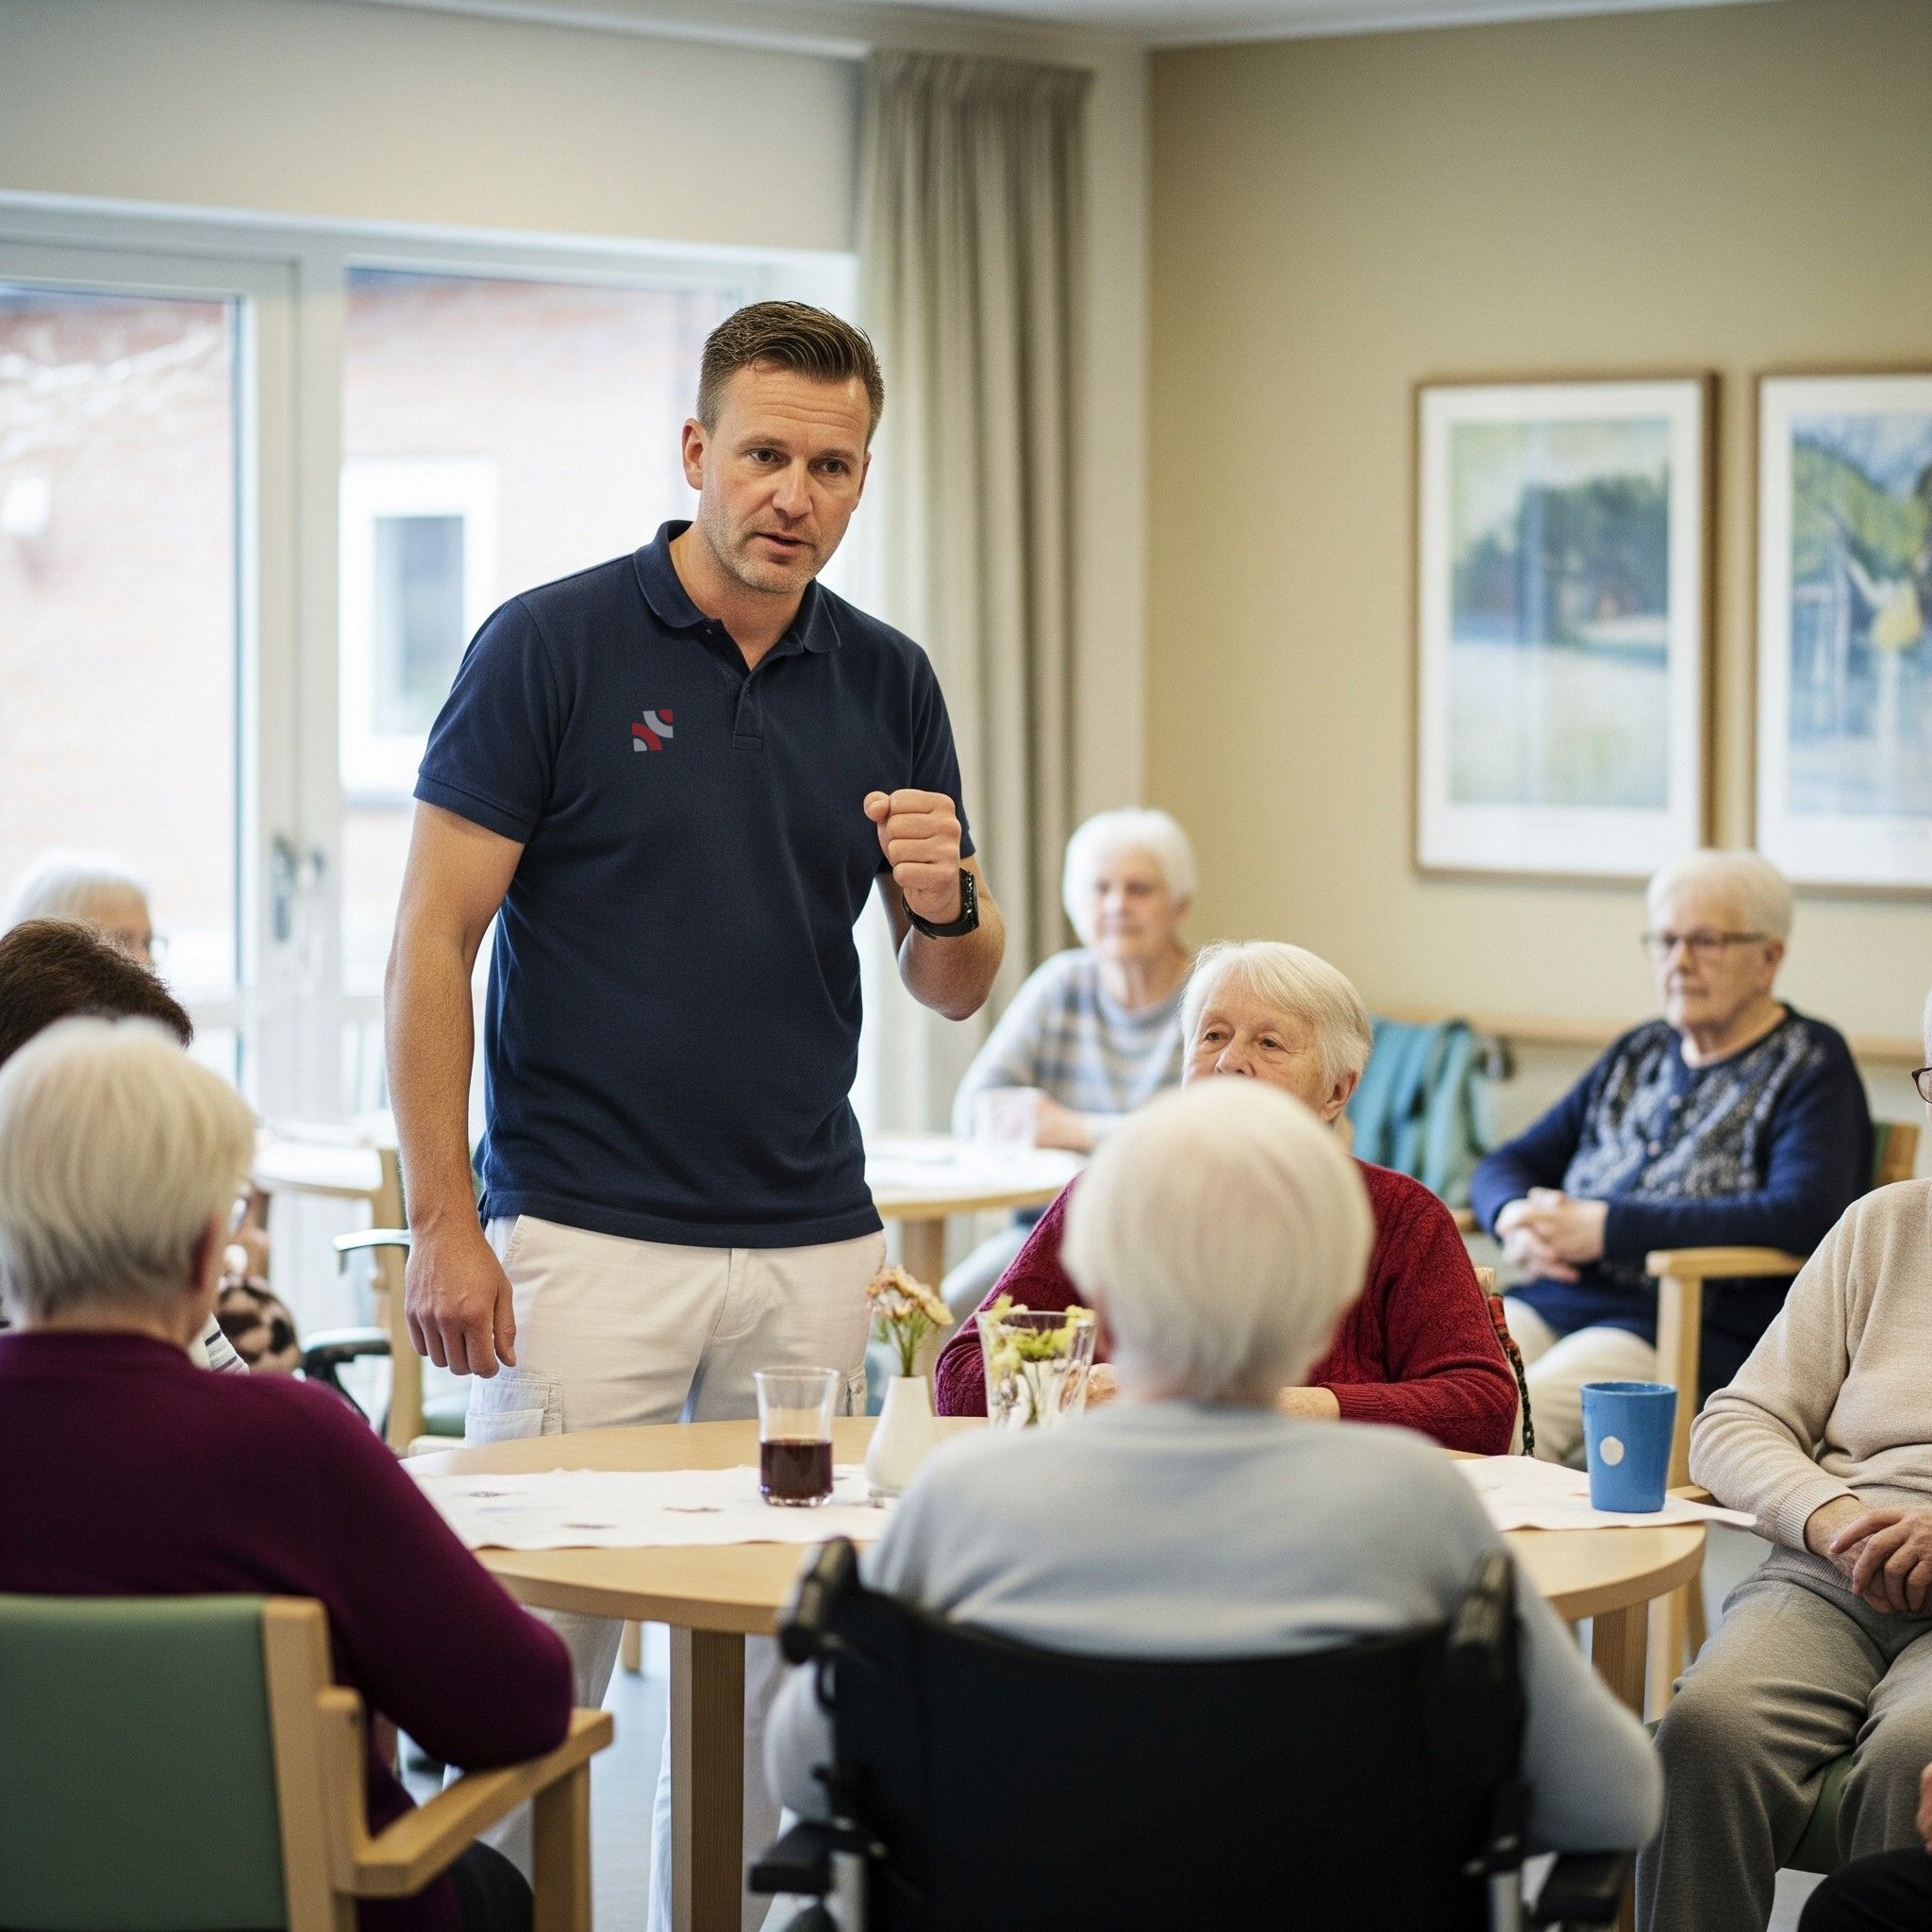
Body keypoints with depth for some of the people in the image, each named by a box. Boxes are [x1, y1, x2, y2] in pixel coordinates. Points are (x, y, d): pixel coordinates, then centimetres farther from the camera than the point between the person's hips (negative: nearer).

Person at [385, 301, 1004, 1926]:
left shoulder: (888, 683, 8)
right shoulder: (552, 647, -5)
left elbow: (957, 989, 12)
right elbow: (433, 943, -6)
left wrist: (945, 898, -11)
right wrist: (443, 1222, -12)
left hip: (811, 1243, 4)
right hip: (583, 1236, -4)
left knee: (778, 1661, 9)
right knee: (539, 1652, -4)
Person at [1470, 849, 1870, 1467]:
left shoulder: (1811, 1065, 2)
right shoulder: (1639, 1055, 22)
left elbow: (1802, 1218, -15)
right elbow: (1510, 1162, 26)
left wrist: (1606, 1228, -15)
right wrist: (1516, 1219, -2)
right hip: (1558, 1296, 6)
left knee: (1521, 1412, -33)